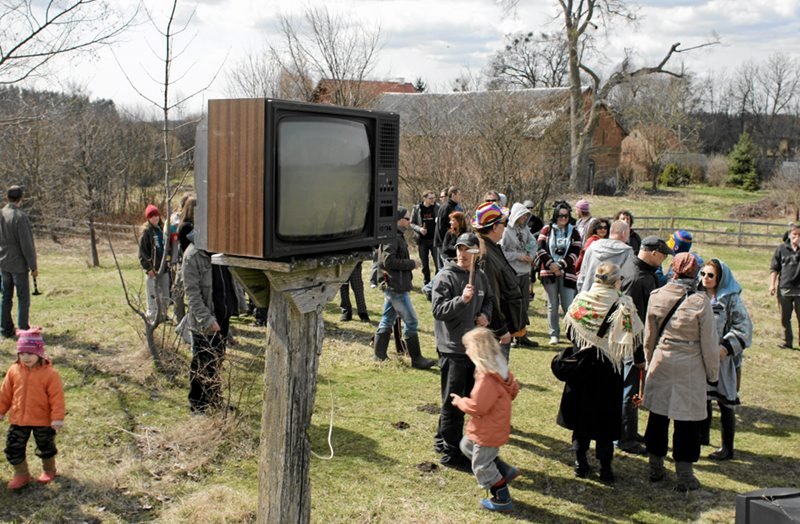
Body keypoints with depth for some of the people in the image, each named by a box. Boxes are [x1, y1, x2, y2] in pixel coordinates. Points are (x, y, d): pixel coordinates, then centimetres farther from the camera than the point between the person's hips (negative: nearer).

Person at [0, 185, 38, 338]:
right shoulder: (20, 216, -17)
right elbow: (27, 244, -18)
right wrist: (34, 266, -11)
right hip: (19, 264, -6)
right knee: (23, 297, 2)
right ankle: (23, 329, 4)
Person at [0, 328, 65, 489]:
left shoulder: (49, 373, -17)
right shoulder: (14, 370, -5)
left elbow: (57, 397, -16)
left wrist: (58, 418, -19)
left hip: (43, 420, -3)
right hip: (18, 419, 3)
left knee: (45, 447, 16)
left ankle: (48, 471, 40)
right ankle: (21, 475, 26)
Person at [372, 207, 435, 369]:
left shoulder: (397, 236, 15)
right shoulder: (392, 237, -16)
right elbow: (388, 261, -24)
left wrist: (410, 264, 9)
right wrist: (411, 264, -17)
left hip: (392, 287, 11)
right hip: (397, 287, -11)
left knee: (387, 320, 14)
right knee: (411, 321, -6)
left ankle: (379, 355, 21)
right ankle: (416, 359, -1)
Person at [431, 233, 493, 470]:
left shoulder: (480, 276, 7)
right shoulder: (445, 276, -13)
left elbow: (489, 299, 22)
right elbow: (438, 310, -18)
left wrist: (485, 314, 1)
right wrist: (462, 299, -32)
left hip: (474, 347, 7)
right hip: (452, 349, -7)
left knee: (466, 398, 18)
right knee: (453, 402, 0)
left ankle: (443, 439, 34)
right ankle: (451, 453, 11)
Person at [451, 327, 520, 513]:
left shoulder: (487, 378, -32)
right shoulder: (500, 368, -2)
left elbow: (477, 406, -30)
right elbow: (513, 389, 10)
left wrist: (460, 401, -13)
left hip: (488, 431, -10)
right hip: (494, 425, 10)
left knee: (482, 466, 7)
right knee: (467, 445, 26)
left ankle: (502, 500, 21)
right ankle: (505, 471, 27)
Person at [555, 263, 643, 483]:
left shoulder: (580, 300, -7)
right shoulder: (623, 306, -17)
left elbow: (570, 332, 3)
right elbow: (632, 340, -15)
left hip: (581, 368, 3)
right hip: (608, 372, -3)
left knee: (581, 414, 14)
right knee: (606, 417, 8)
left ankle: (581, 463, 22)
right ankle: (605, 468, 13)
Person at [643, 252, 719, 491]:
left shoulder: (656, 296, -5)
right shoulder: (700, 301, -15)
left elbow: (649, 337, 5)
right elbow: (709, 343, -8)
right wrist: (713, 372, 6)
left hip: (661, 364, 3)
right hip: (690, 368, -3)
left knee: (658, 416, 15)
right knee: (687, 421, 7)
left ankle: (655, 468, 27)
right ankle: (684, 476, 14)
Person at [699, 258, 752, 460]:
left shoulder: (731, 299, -12)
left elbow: (743, 329, -12)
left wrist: (726, 348, -20)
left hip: (723, 360, -5)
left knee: (725, 402, 2)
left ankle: (727, 448, 12)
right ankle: (702, 435, 34)